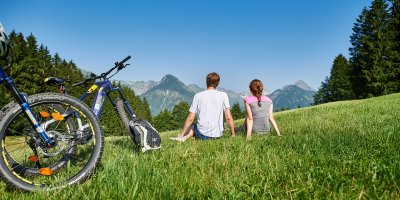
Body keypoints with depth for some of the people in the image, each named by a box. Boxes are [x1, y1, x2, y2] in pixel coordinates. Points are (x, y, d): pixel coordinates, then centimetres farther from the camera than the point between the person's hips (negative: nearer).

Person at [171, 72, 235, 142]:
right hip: (218, 134, 1)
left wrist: (182, 134, 8)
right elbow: (229, 118, -5)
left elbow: (190, 119, -2)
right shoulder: (223, 95, -1)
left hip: (202, 134, 0)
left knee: (192, 126, 31)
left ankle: (184, 137, 7)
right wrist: (233, 134, 6)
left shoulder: (198, 95, -1)